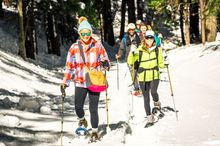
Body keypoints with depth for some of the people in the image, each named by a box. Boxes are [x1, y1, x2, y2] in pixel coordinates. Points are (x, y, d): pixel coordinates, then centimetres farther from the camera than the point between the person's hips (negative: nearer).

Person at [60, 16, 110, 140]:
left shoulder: (98, 46, -2)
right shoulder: (74, 48, 2)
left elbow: (107, 64, 3)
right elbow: (69, 67, 7)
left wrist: (105, 64, -21)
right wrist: (65, 82, 1)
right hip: (80, 83, 1)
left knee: (93, 109, -3)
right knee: (78, 107, -1)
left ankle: (95, 131, 16)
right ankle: (82, 120, 33)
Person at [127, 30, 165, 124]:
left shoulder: (157, 49, 4)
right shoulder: (139, 50, -3)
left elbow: (160, 63, 15)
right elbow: (130, 62, -6)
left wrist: (163, 65, -5)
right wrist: (132, 54, -23)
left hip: (154, 75, 0)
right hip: (143, 77, 0)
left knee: (153, 92, -23)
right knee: (146, 97, 4)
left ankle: (156, 102, 10)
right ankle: (149, 115, 18)